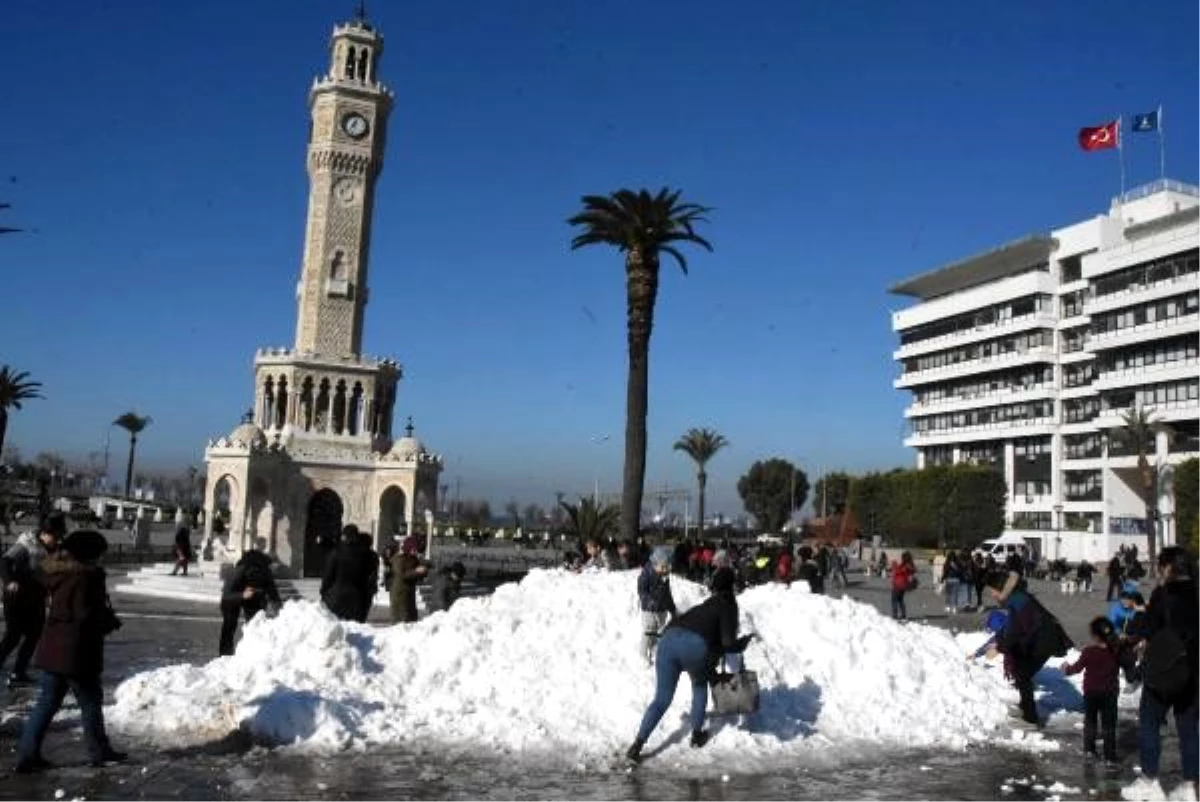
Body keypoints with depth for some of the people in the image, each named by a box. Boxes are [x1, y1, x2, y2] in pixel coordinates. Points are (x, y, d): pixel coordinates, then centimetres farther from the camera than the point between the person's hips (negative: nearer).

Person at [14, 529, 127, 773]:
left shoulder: (55, 572, 6)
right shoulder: (88, 576, -19)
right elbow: (92, 615, -24)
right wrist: (112, 621, -4)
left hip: (52, 648, 7)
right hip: (77, 652, -7)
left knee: (47, 702, 16)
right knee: (90, 702, 8)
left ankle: (27, 754, 14)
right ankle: (99, 752, 20)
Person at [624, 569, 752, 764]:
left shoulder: (704, 605, 35)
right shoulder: (727, 605, 16)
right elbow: (728, 643, 6)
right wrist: (743, 642, 24)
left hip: (668, 639, 4)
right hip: (695, 645, -4)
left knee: (661, 699, 11)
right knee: (700, 685, 28)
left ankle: (637, 745, -1)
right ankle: (697, 735, 30)